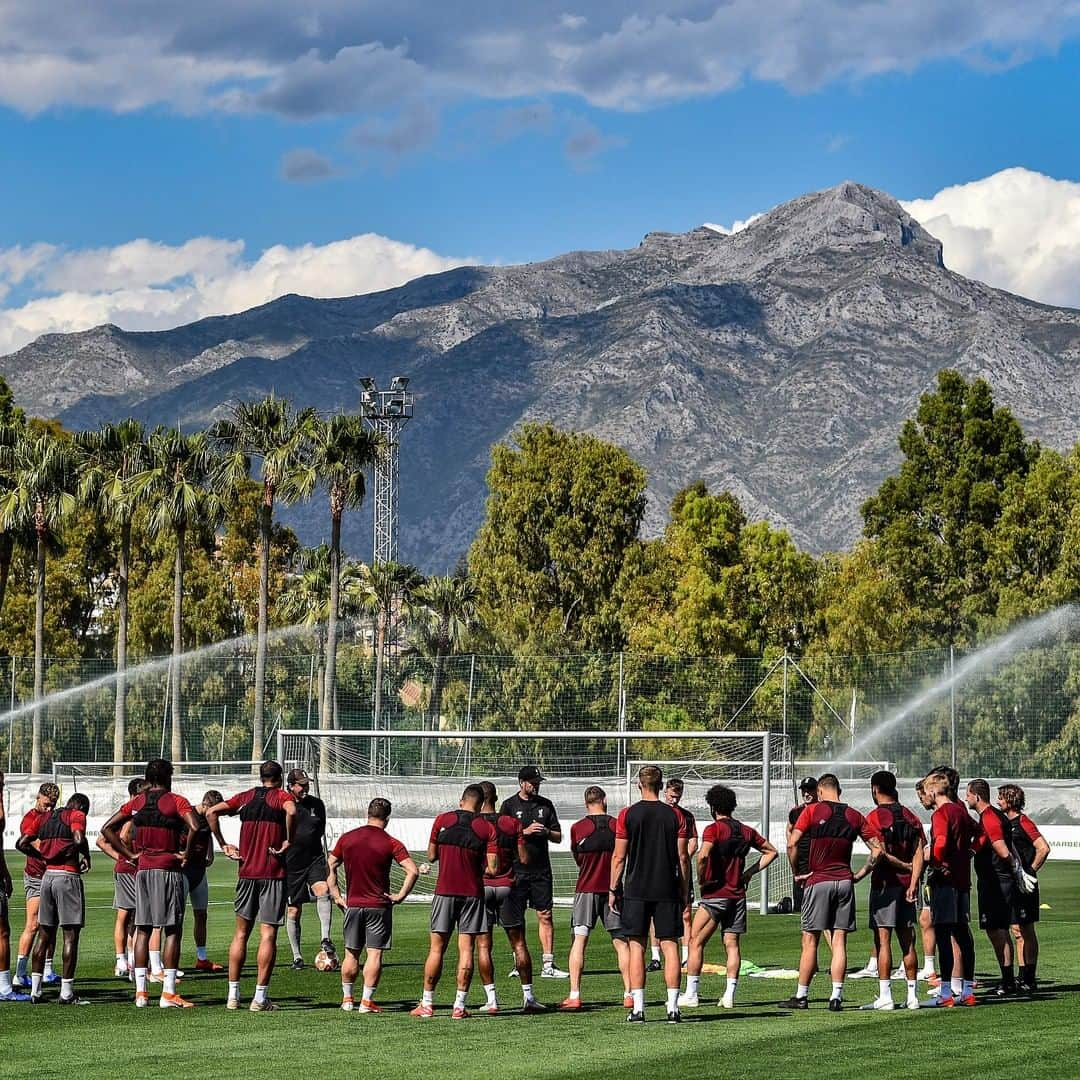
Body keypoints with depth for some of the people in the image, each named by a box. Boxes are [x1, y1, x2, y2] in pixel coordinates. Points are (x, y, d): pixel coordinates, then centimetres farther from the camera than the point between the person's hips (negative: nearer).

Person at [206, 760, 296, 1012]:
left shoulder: (245, 797, 10)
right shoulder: (283, 796, -2)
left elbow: (211, 813, 3)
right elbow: (291, 811, -25)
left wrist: (223, 845, 7)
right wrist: (288, 841, -14)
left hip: (246, 872, 4)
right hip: (273, 874, -4)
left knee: (241, 932, 12)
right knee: (268, 934, -3)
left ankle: (233, 995, 12)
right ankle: (260, 998, -5)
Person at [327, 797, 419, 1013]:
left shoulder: (346, 838, 3)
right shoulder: (391, 843, -7)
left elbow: (330, 867, 9)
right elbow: (413, 871, -15)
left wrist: (336, 895, 12)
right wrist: (400, 896, -5)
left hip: (352, 904, 3)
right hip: (379, 906, -3)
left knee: (351, 954, 13)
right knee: (374, 954, 0)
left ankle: (347, 999, 19)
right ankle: (367, 1001, -4)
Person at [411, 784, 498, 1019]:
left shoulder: (442, 820, 0)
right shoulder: (487, 828, -2)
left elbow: (431, 856, 7)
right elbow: (492, 868, -6)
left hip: (445, 891, 0)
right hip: (472, 892, 0)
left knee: (437, 948, 6)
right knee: (466, 948, 2)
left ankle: (427, 1004, 9)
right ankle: (459, 1006, 0)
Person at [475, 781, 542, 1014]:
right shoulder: (512, 823, 0)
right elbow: (524, 859, -1)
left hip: (480, 887, -1)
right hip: (507, 887, 1)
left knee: (483, 945, 3)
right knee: (518, 943, 9)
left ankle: (491, 999, -2)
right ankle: (528, 996, 9)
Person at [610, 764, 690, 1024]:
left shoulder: (627, 815, -2)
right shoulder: (675, 815, 2)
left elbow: (619, 857, -2)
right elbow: (683, 857, 2)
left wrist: (613, 889, 6)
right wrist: (684, 891, 11)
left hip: (636, 890, -1)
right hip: (668, 890, 1)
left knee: (637, 947, 2)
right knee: (670, 946, 4)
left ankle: (638, 1008, -2)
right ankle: (673, 1007, 0)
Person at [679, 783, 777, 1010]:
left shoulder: (714, 829, -9)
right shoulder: (746, 831, 9)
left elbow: (703, 855, -26)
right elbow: (771, 852, 19)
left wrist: (701, 878, -10)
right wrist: (750, 872, 13)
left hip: (715, 894, -5)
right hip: (738, 895, 5)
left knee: (696, 942, 2)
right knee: (732, 944, 7)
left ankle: (691, 994, -1)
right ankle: (729, 995, 2)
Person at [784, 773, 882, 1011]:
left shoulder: (812, 811, -2)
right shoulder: (854, 815, 7)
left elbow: (792, 844, -11)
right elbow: (877, 848, 7)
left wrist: (797, 872, 0)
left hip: (818, 881, -3)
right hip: (845, 882, 3)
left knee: (810, 941, 3)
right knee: (839, 941, 3)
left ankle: (801, 996, 6)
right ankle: (836, 996, -1)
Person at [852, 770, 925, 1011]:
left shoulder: (874, 817, -7)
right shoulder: (910, 817, 11)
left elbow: (879, 853, -17)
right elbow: (919, 853, 3)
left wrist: (859, 876, -9)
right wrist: (913, 883, 0)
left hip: (885, 883, -6)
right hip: (906, 884, 6)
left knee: (883, 939, -4)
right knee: (907, 941, 10)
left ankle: (885, 996, -8)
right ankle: (913, 995, 10)